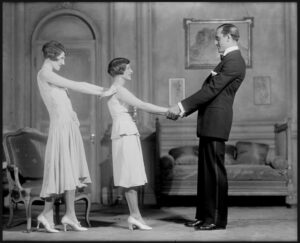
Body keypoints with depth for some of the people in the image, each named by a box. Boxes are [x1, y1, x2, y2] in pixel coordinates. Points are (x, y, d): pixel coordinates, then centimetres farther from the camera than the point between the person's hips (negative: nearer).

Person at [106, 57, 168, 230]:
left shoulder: (118, 90, 20)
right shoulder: (118, 89, -10)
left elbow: (141, 106, 17)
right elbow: (141, 105, -17)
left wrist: (165, 112, 10)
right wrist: (167, 110, -15)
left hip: (128, 134, 10)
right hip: (125, 134, -10)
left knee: (131, 177, 6)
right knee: (131, 176, -8)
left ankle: (134, 216, 7)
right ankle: (135, 215, -6)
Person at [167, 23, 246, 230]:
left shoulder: (233, 61, -12)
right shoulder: (229, 60, 20)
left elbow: (212, 90, -18)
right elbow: (210, 91, 20)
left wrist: (181, 106, -15)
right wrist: (183, 110, 15)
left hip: (216, 122, -10)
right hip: (209, 122, 10)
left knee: (216, 170, -4)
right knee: (206, 170, 12)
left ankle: (217, 219, 2)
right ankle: (204, 215, 19)